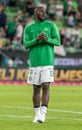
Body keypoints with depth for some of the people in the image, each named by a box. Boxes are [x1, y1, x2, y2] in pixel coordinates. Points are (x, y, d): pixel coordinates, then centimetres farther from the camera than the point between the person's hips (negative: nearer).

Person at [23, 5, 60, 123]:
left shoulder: (51, 26, 8)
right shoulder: (28, 28, 11)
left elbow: (57, 41, 1)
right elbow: (26, 44, 1)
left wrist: (47, 39, -18)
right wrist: (36, 40, -17)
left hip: (48, 61, -1)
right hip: (34, 63, 1)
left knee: (46, 87, -11)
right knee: (36, 89, 4)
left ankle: (43, 113, -13)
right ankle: (37, 114, 12)